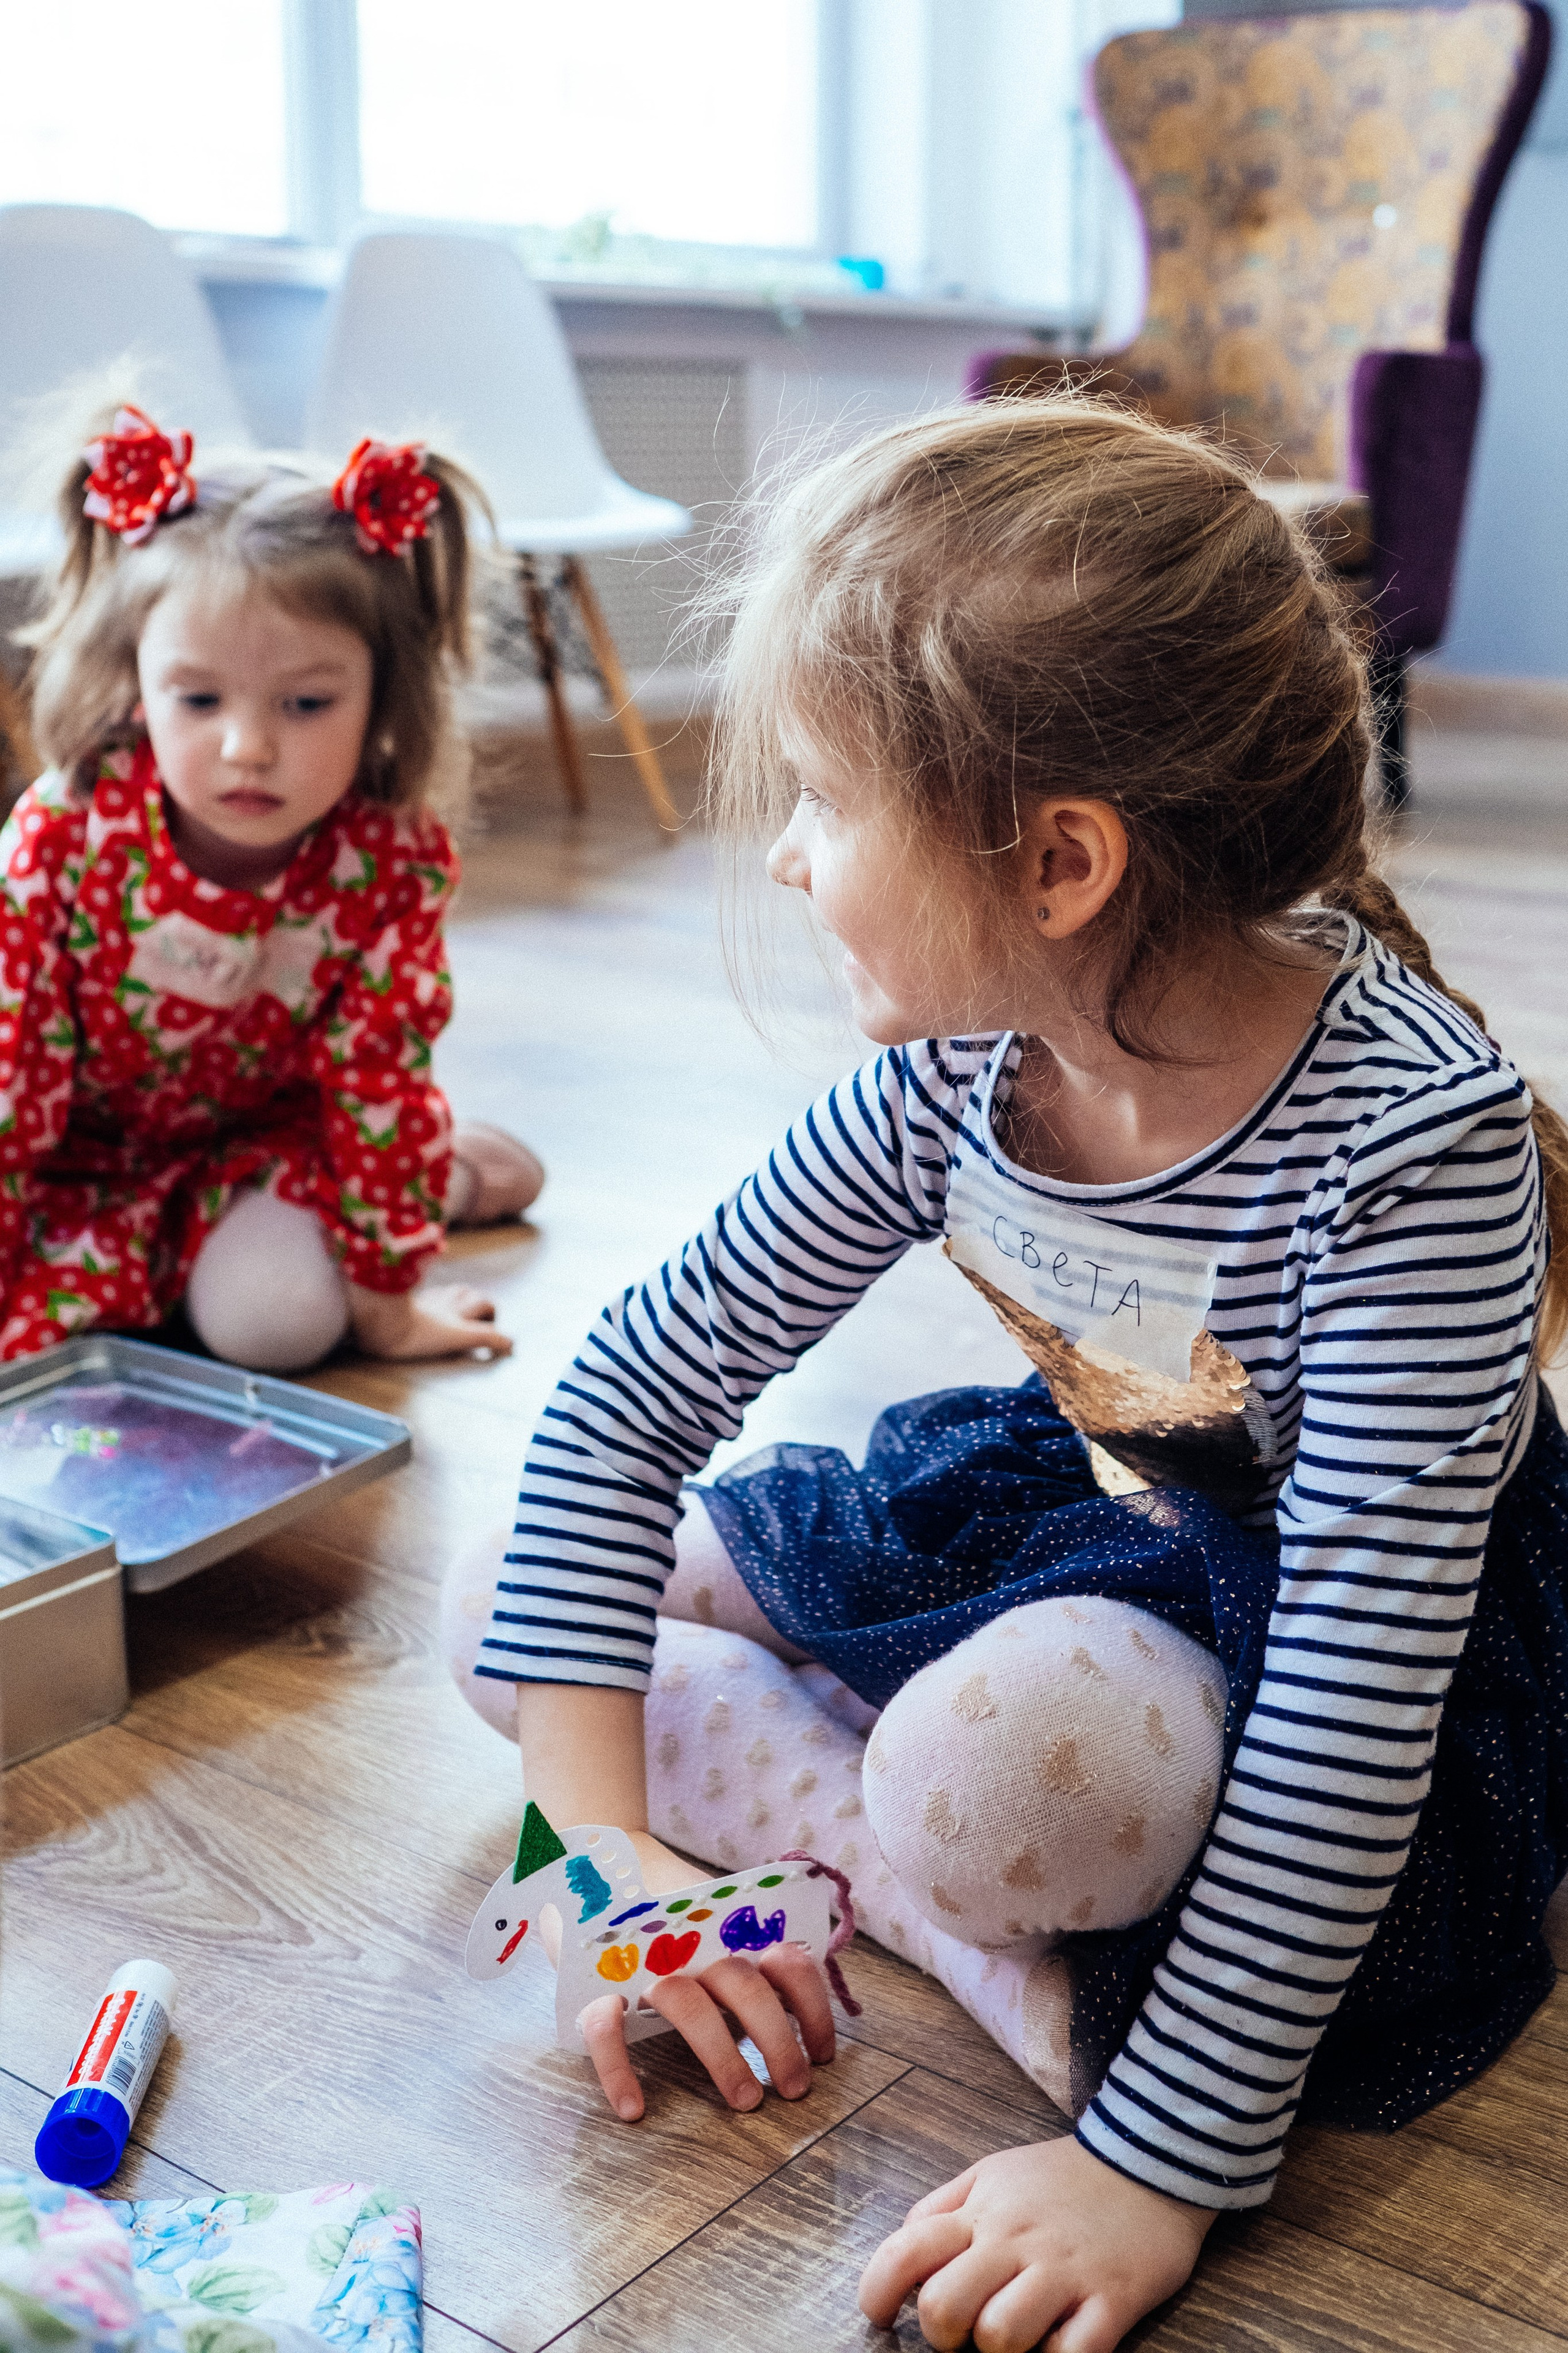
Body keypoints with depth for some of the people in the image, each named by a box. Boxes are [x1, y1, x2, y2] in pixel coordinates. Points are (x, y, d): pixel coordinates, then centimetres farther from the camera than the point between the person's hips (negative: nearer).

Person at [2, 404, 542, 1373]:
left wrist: (384, 1301, -11)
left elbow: (380, 1074, -16)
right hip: (82, 1143, 1)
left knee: (280, 1320, -25)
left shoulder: (396, 864, -25)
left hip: (259, 1130, -1)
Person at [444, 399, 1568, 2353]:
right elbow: (630, 1387, -6)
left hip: (1337, 1679, -6)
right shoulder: (950, 1071, -14)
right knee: (507, 1604, 0)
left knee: (989, 1766, -40)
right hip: (1083, 1521, 7)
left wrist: (1166, 2160, -29)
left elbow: (1357, 1691, -31)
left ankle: (839, 1822, -7)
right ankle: (970, 1910, -9)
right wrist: (601, 1830, -12)